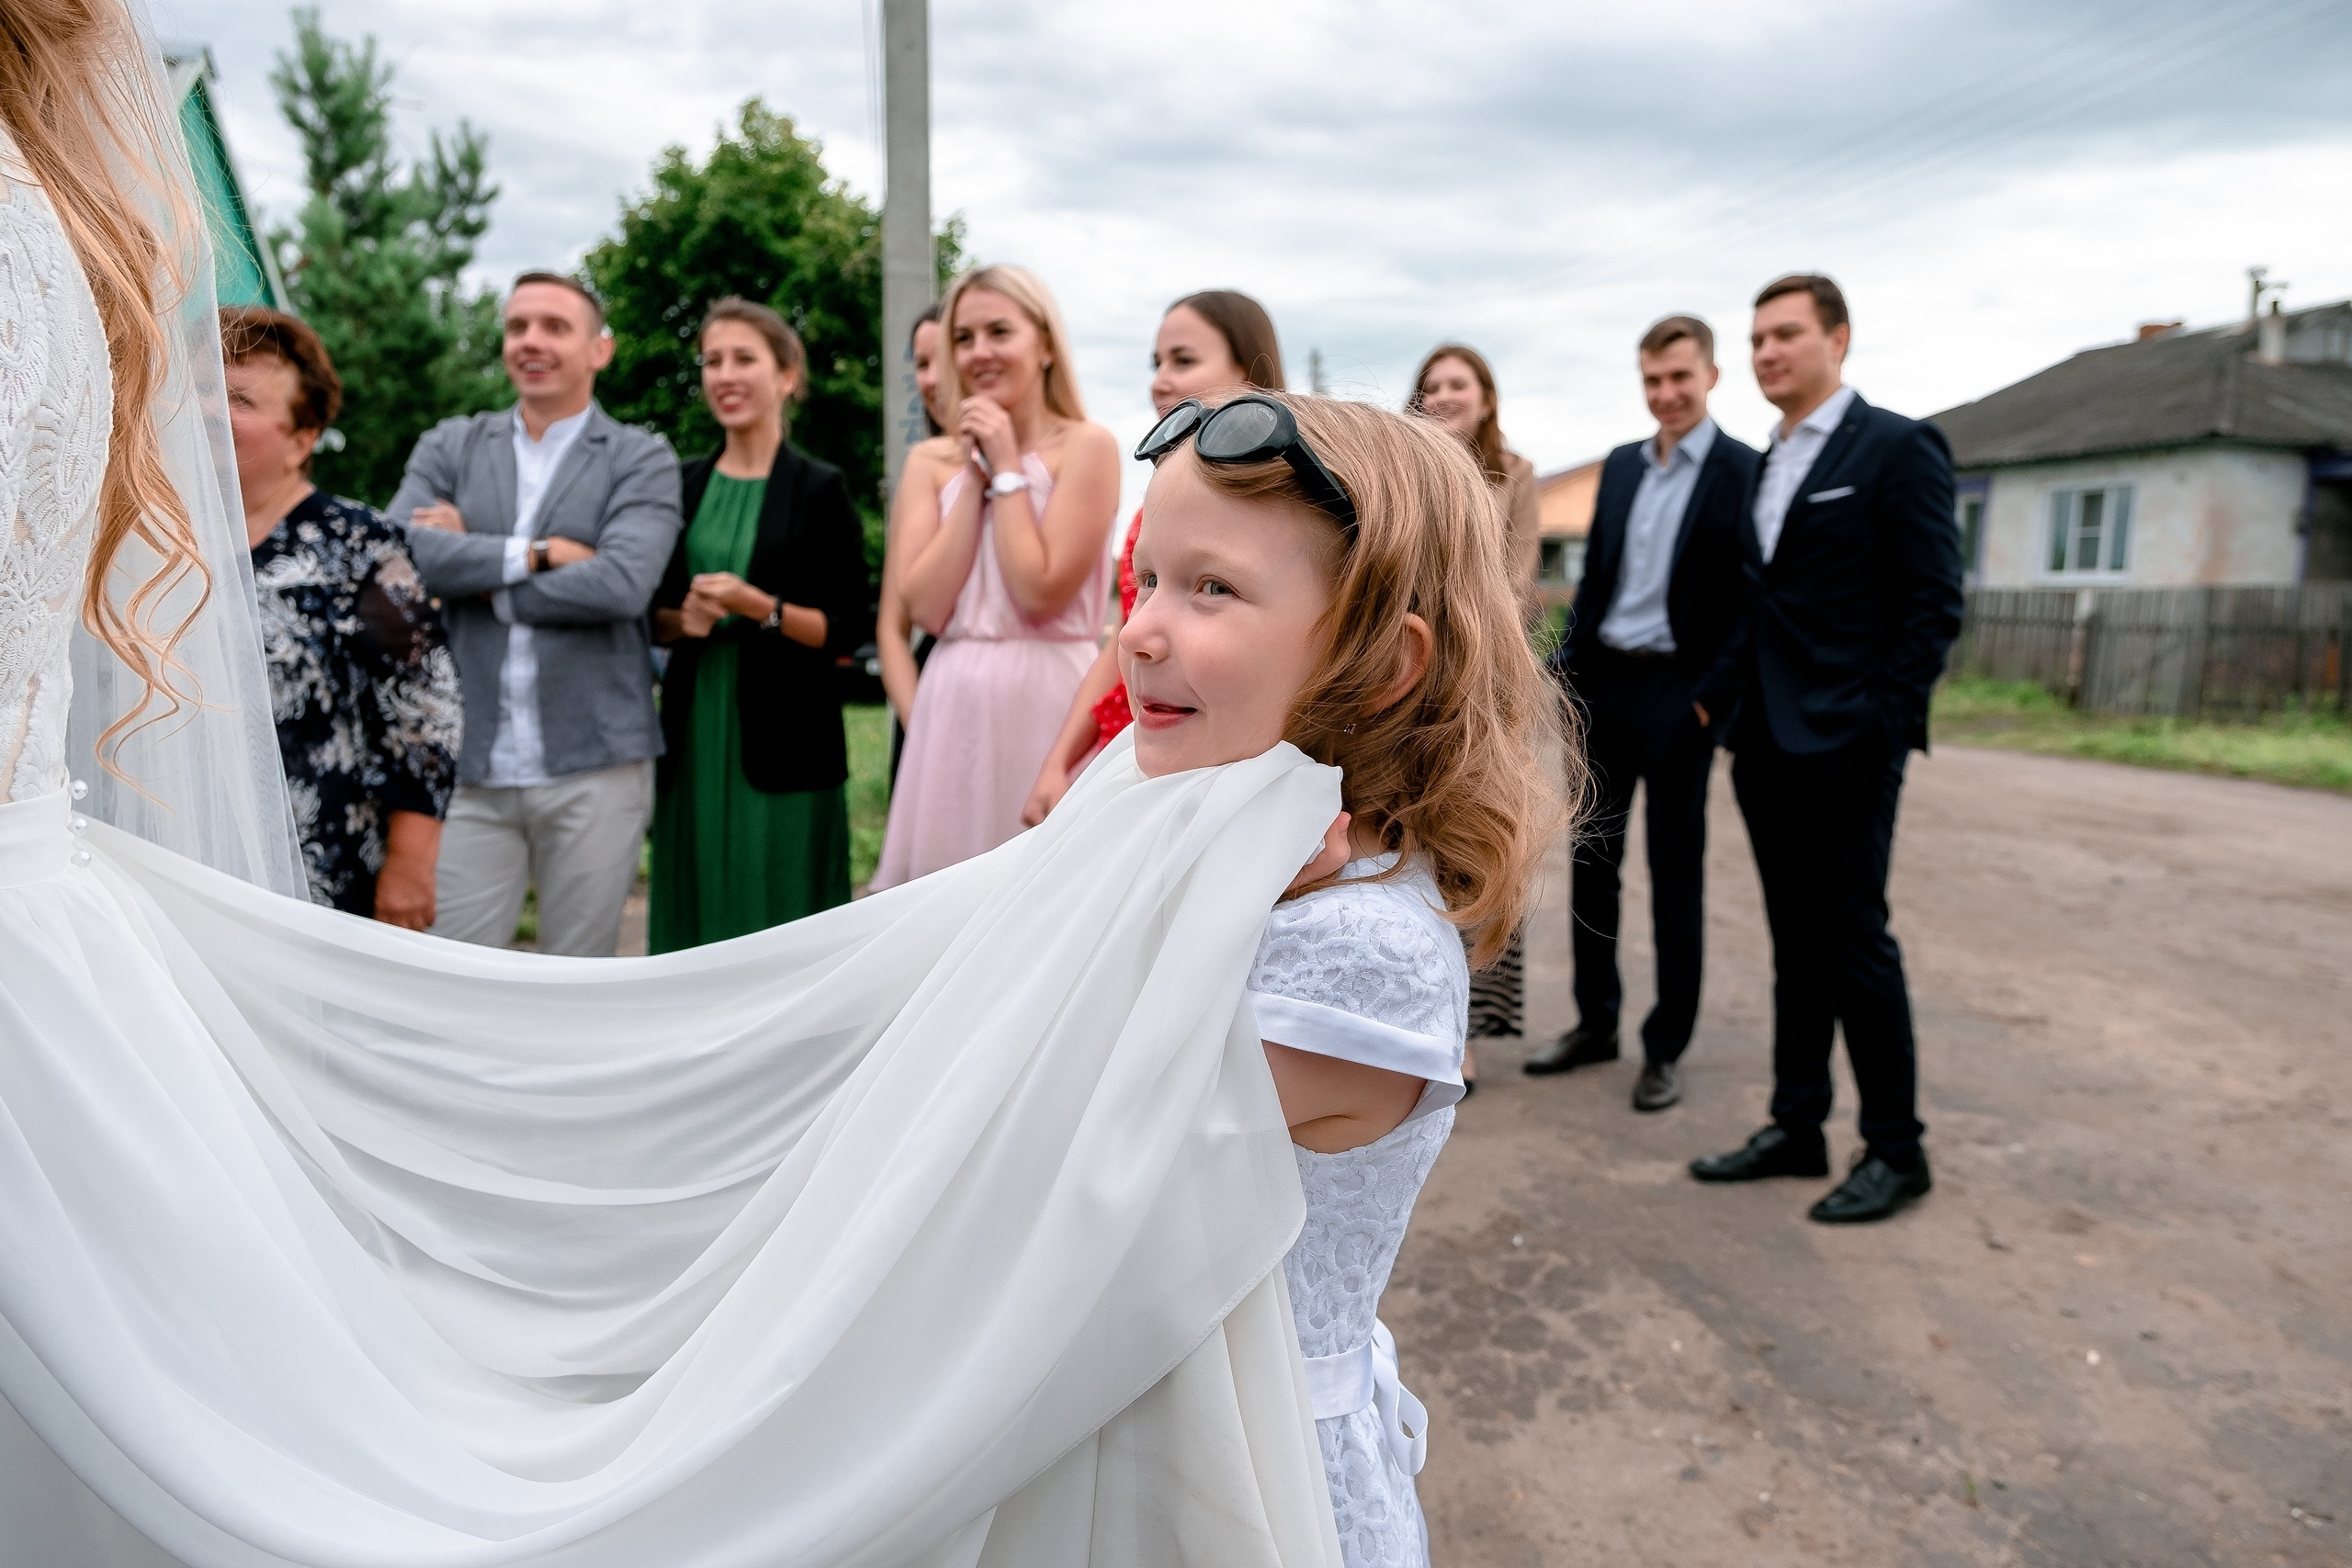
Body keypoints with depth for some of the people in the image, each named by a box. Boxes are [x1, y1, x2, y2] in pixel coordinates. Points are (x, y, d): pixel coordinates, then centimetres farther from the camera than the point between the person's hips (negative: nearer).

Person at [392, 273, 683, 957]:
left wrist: (473, 574, -8)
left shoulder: (642, 459, 2)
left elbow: (623, 583, -15)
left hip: (594, 767, -2)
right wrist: (534, 554, -12)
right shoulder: (449, 447, 11)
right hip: (471, 767, 2)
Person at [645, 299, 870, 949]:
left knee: (783, 915, -1)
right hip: (694, 735, 4)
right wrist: (682, 619, -5)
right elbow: (652, 613, 16)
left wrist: (761, 608, -18)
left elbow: (847, 629, -5)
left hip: (785, 741, -4)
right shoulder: (683, 486, 11)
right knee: (697, 915, 8)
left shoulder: (819, 489, -1)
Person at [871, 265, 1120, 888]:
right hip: (951, 705, 4)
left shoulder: (1086, 447, -4)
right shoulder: (930, 463, 9)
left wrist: (1007, 469, -8)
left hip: (1044, 699, -4)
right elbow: (926, 607, -4)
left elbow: (1041, 592, -14)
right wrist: (975, 476, -4)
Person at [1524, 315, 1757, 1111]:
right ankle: (1596, 1022, 26)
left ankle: (1666, 1046, 17)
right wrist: (1566, 661, 5)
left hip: (1679, 693, -5)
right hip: (1604, 683, 6)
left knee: (1676, 872, 5)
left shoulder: (1746, 472, -7)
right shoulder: (1621, 465, 11)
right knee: (1591, 857, 11)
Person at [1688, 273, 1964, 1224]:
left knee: (1854, 938, -2)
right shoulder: (1764, 467, 16)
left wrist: (1886, 725, -17)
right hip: (1766, 744, 7)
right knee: (1795, 942, 12)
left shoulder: (1896, 449, -6)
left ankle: (1894, 1151, 12)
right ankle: (1796, 1128, 21)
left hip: (1844, 743, -7)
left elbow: (1933, 602, -11)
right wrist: (1717, 697, 11)